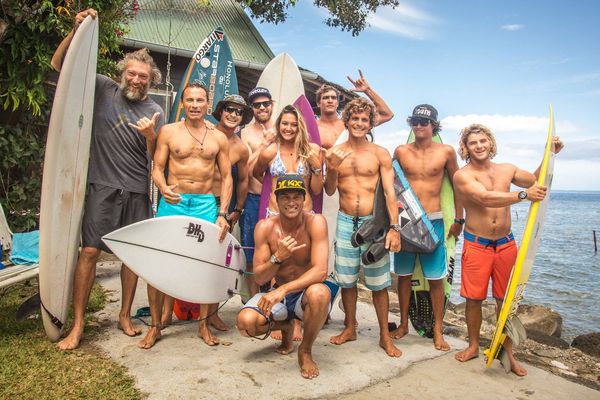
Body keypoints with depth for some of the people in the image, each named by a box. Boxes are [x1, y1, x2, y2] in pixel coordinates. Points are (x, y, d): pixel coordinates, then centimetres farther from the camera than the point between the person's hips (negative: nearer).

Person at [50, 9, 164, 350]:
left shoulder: (155, 112, 6)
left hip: (138, 192, 2)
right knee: (90, 250, -6)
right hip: (104, 186, -2)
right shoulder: (103, 89, 4)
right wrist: (77, 30, -8)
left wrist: (151, 135, -16)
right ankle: (78, 325, 6)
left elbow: (158, 158, 4)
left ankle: (125, 316, 22)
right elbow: (59, 64, 5)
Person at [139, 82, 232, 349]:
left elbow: (226, 177, 7)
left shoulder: (219, 138, 8)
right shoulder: (168, 131, 6)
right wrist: (163, 188, -20)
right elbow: (157, 168, 4)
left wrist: (222, 213, -3)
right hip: (172, 202, 0)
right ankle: (155, 326, 16)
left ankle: (204, 323, 19)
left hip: (205, 204, 1)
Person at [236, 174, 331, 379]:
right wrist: (277, 257, -29)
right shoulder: (265, 227, -10)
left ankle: (305, 351, -7)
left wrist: (283, 289, -37)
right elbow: (259, 278, -9)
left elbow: (320, 271, -25)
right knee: (245, 322, -23)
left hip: (306, 294, -2)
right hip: (278, 295, 3)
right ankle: (286, 327, 13)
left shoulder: (315, 222, -17)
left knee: (319, 293, -37)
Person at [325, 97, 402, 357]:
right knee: (346, 279, 11)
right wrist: (332, 169, -14)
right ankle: (350, 328, 30)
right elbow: (329, 191, 6)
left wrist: (394, 227, -14)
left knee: (378, 282, 5)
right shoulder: (335, 153, 5)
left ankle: (385, 336, 20)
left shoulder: (380, 154, -1)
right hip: (345, 222, 2)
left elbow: (390, 192, -5)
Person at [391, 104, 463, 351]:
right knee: (404, 274, 8)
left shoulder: (446, 152, 1)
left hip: (433, 220, -1)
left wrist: (458, 219, 9)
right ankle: (403, 324, 24)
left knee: (436, 277, 2)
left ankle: (438, 331, 16)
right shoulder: (401, 151, 3)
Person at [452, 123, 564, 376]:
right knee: (474, 298, 4)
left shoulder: (507, 170, 9)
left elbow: (537, 181, 25)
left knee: (506, 299, 8)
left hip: (506, 243, 4)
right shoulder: (462, 176, -9)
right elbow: (485, 198, -25)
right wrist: (523, 195, -30)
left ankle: (507, 353, 21)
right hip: (476, 245, -4)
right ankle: (473, 346, 24)